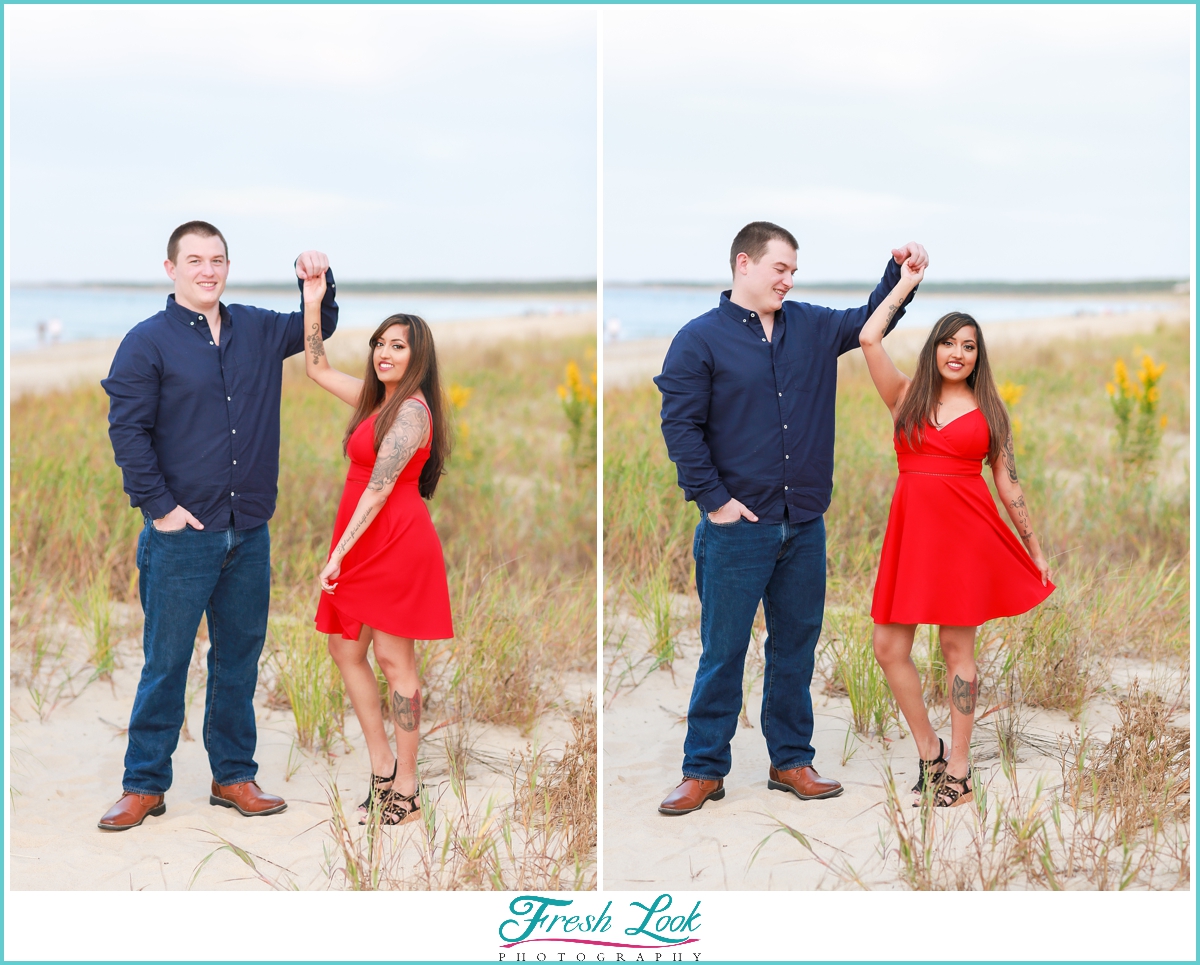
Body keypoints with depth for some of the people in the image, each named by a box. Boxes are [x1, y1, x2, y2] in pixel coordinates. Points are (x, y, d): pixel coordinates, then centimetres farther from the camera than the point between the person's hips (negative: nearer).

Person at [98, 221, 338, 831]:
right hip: (182, 532, -5)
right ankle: (145, 785, 10)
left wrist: (318, 281, 6)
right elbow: (127, 431, -8)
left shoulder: (256, 331, 11)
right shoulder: (147, 342, -5)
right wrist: (160, 505, -13)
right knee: (166, 662, 0)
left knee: (239, 659, 11)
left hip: (249, 532, 5)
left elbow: (318, 328, 27)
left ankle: (233, 777, 21)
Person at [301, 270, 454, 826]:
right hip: (366, 546, 9)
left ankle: (406, 791, 1)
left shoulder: (411, 410, -14)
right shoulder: (377, 398, 14)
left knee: (393, 660, -5)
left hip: (397, 544, -9)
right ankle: (383, 767, 18)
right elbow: (317, 369, 25)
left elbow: (379, 489, -18)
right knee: (345, 650, 10)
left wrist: (339, 553, -20)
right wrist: (313, 303, 17)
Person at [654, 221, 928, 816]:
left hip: (805, 526, 5)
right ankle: (704, 771, 11)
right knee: (723, 652, 1)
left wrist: (899, 271, 3)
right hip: (738, 527, -5)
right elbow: (681, 426, -9)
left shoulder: (811, 328, 11)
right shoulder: (700, 339, -5)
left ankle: (791, 761, 23)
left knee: (797, 647, 12)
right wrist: (715, 498, -13)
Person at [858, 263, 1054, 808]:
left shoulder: (987, 411, 7)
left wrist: (1035, 550, 11)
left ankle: (958, 774, 8)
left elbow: (1008, 484, 11)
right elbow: (868, 339, -3)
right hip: (911, 532, 2)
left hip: (967, 534, -2)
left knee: (957, 647, 1)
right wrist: (906, 282, 7)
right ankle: (929, 753, 17)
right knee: (888, 647, 0)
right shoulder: (906, 396, 9)